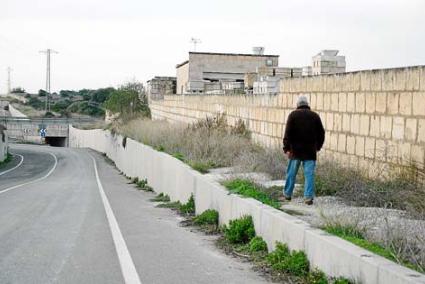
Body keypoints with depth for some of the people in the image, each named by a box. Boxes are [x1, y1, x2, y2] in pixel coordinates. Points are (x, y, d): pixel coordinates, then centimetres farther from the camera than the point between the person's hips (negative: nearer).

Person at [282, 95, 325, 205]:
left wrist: (287, 148, -9)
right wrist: (318, 146, 20)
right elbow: (321, 133, 9)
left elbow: (288, 133, -9)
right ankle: (308, 197, -3)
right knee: (309, 174, 2)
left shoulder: (293, 115, -1)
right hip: (310, 151, 1)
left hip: (295, 150, -1)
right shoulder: (315, 116, 6)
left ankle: (287, 194, 20)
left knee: (291, 173, 11)